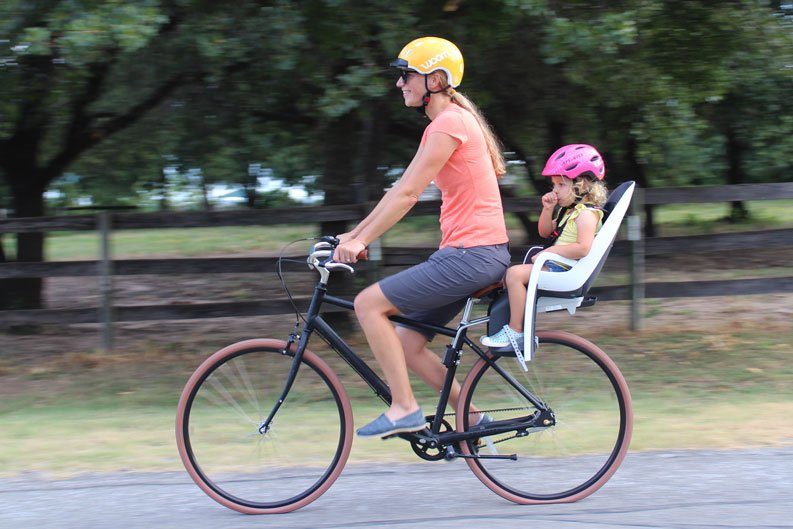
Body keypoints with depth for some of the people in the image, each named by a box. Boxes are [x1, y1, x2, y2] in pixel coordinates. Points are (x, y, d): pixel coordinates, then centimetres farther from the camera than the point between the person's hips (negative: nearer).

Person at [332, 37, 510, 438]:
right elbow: (401, 189, 21)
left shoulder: (449, 123, -13)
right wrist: (353, 234, 19)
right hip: (473, 253, 10)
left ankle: (404, 408, -8)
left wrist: (360, 241, -17)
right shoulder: (445, 122, 19)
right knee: (406, 343, 10)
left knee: (369, 303, -11)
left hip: (471, 254, -10)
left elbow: (408, 193, -18)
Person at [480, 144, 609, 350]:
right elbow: (545, 232, 24)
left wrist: (548, 252, -23)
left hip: (562, 269, -11)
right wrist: (548, 209, 7)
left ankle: (515, 331, -24)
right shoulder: (568, 210, 18)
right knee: (508, 273, 16)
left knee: (515, 273, -26)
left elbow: (583, 248, -27)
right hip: (554, 266, 11)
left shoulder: (586, 213, -14)